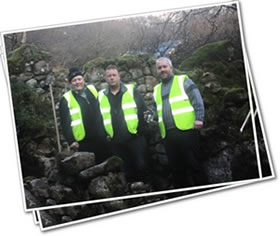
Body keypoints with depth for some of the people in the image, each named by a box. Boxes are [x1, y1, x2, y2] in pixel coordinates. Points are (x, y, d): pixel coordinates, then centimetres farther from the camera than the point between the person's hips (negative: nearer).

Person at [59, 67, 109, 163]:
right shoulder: (66, 100, -6)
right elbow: (65, 123, -7)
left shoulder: (93, 90, 7)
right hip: (83, 143, -4)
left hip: (101, 140, 4)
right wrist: (71, 141, -14)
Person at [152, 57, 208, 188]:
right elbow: (156, 111, 29)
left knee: (193, 164, -7)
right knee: (176, 167, 7)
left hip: (186, 130, -5)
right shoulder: (156, 90, 22)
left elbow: (197, 101, 0)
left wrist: (199, 118, -13)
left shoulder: (183, 81, 8)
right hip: (167, 134, 5)